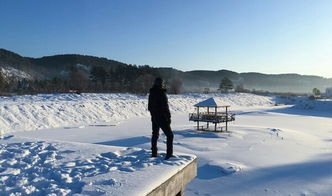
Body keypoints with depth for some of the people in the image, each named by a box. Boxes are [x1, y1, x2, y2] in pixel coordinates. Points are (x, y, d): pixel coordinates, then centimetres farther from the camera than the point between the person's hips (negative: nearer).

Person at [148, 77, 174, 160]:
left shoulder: (151, 93, 7)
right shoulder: (162, 93, -18)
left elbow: (150, 107, 14)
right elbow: (165, 107, -19)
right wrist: (168, 117, -10)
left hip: (154, 118, 8)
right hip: (162, 118, -7)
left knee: (155, 135, 17)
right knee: (170, 135, 3)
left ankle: (154, 153, 24)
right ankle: (169, 154, -1)